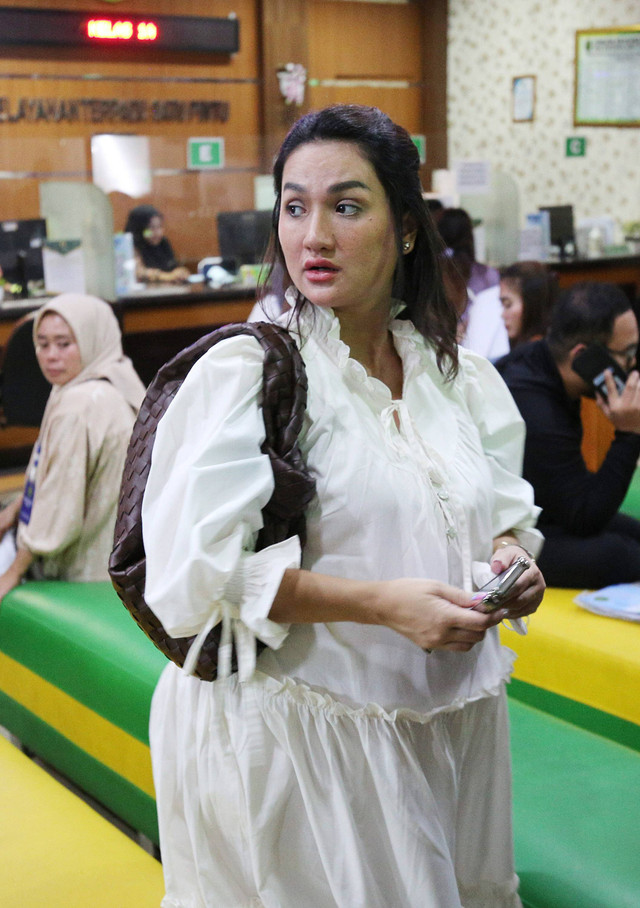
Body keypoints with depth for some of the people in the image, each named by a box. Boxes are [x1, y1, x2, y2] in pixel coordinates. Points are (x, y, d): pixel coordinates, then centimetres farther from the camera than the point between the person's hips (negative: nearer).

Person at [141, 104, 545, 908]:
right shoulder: (241, 374, -13)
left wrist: (508, 564, -7)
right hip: (295, 739, -5)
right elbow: (198, 570, -20)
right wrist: (384, 604, -25)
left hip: (449, 722, 6)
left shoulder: (460, 379, 5)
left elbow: (506, 517, 16)